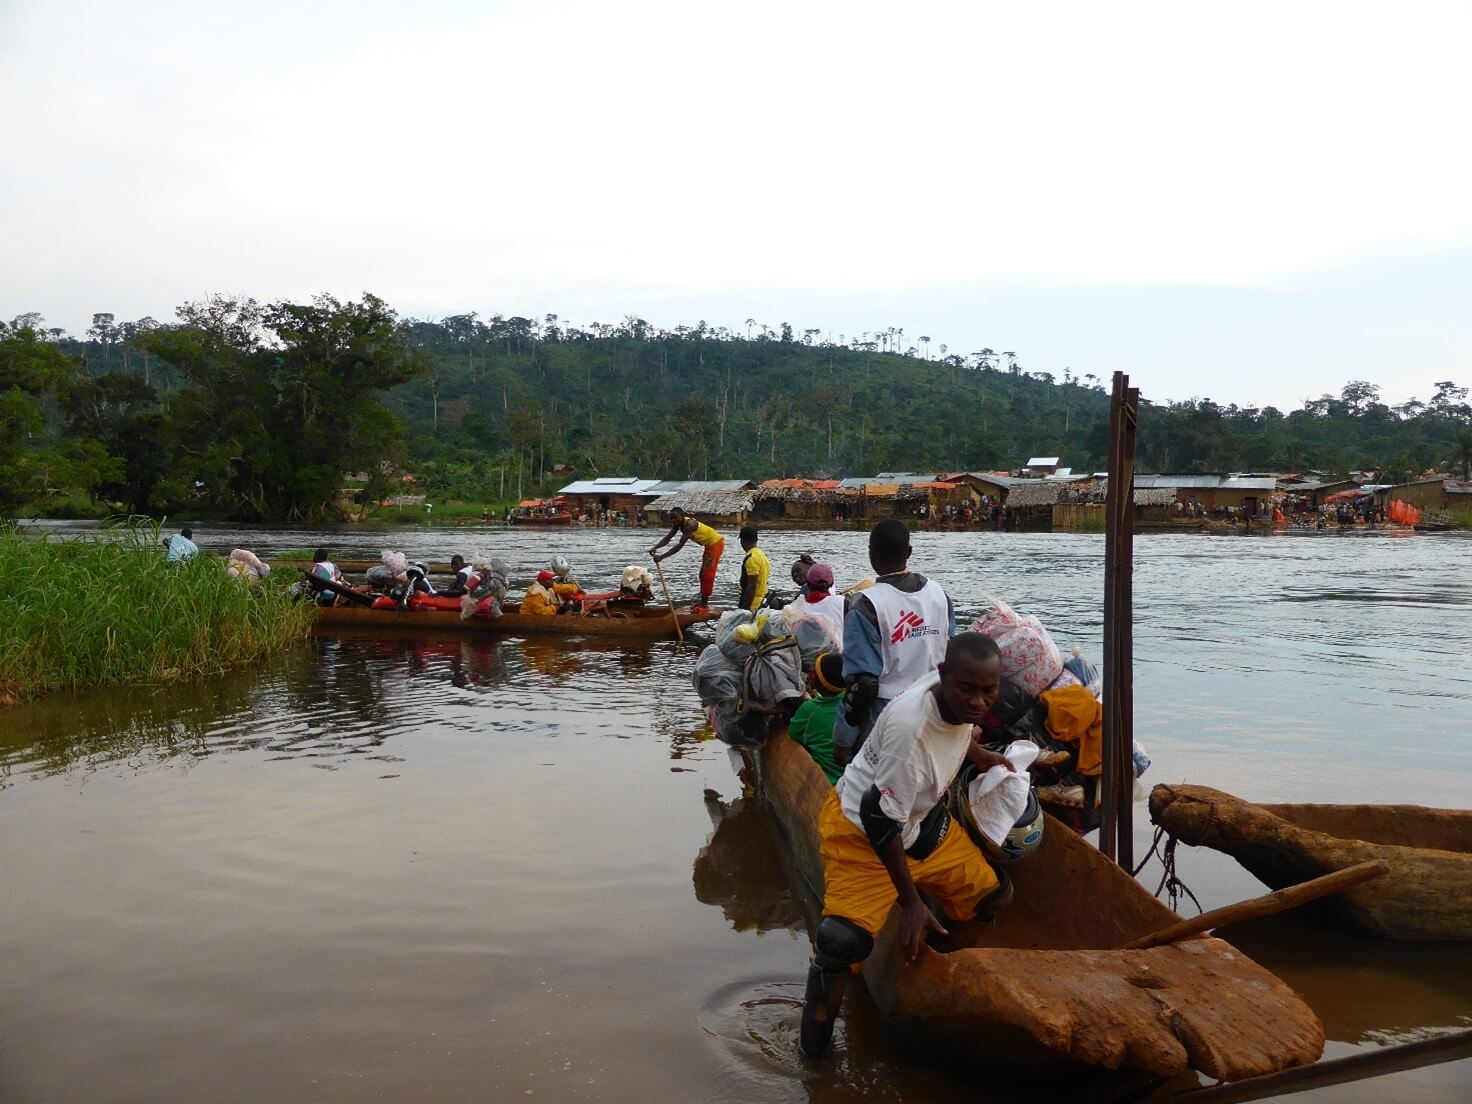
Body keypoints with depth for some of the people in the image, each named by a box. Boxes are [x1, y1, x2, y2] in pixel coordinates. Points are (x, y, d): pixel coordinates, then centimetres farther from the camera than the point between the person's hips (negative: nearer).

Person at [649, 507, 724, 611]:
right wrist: (655, 548, -33)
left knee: (708, 574, -11)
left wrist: (661, 557, -40)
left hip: (716, 543, -10)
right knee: (703, 574, 15)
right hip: (709, 545, 10)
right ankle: (703, 601, 24)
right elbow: (668, 538, -14)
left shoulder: (690, 524, -33)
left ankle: (704, 605, -9)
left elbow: (680, 545, -38)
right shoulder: (678, 524, -6)